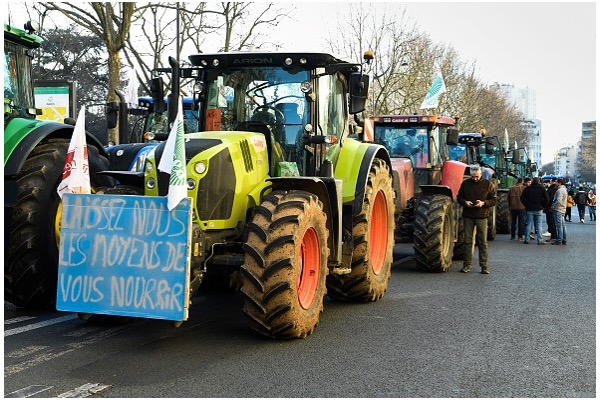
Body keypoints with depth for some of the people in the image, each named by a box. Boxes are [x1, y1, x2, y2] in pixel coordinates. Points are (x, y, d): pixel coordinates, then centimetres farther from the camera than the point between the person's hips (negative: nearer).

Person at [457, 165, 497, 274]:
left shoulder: (488, 184, 1)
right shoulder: (465, 184, 7)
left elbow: (493, 200, 2)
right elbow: (459, 197, 14)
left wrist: (483, 203, -16)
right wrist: (465, 202, -8)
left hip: (482, 216, -2)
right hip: (468, 216, 2)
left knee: (482, 241, -2)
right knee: (468, 240, 4)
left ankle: (484, 266, 3)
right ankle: (466, 265, 9)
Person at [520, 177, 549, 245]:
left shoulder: (527, 188, 3)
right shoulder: (542, 189, -2)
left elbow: (522, 198, 3)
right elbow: (546, 199, -6)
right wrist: (543, 206, 6)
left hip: (529, 209, 2)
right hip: (538, 209, -2)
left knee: (529, 224, 7)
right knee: (539, 224, 1)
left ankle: (527, 239, 4)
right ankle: (540, 240, -2)